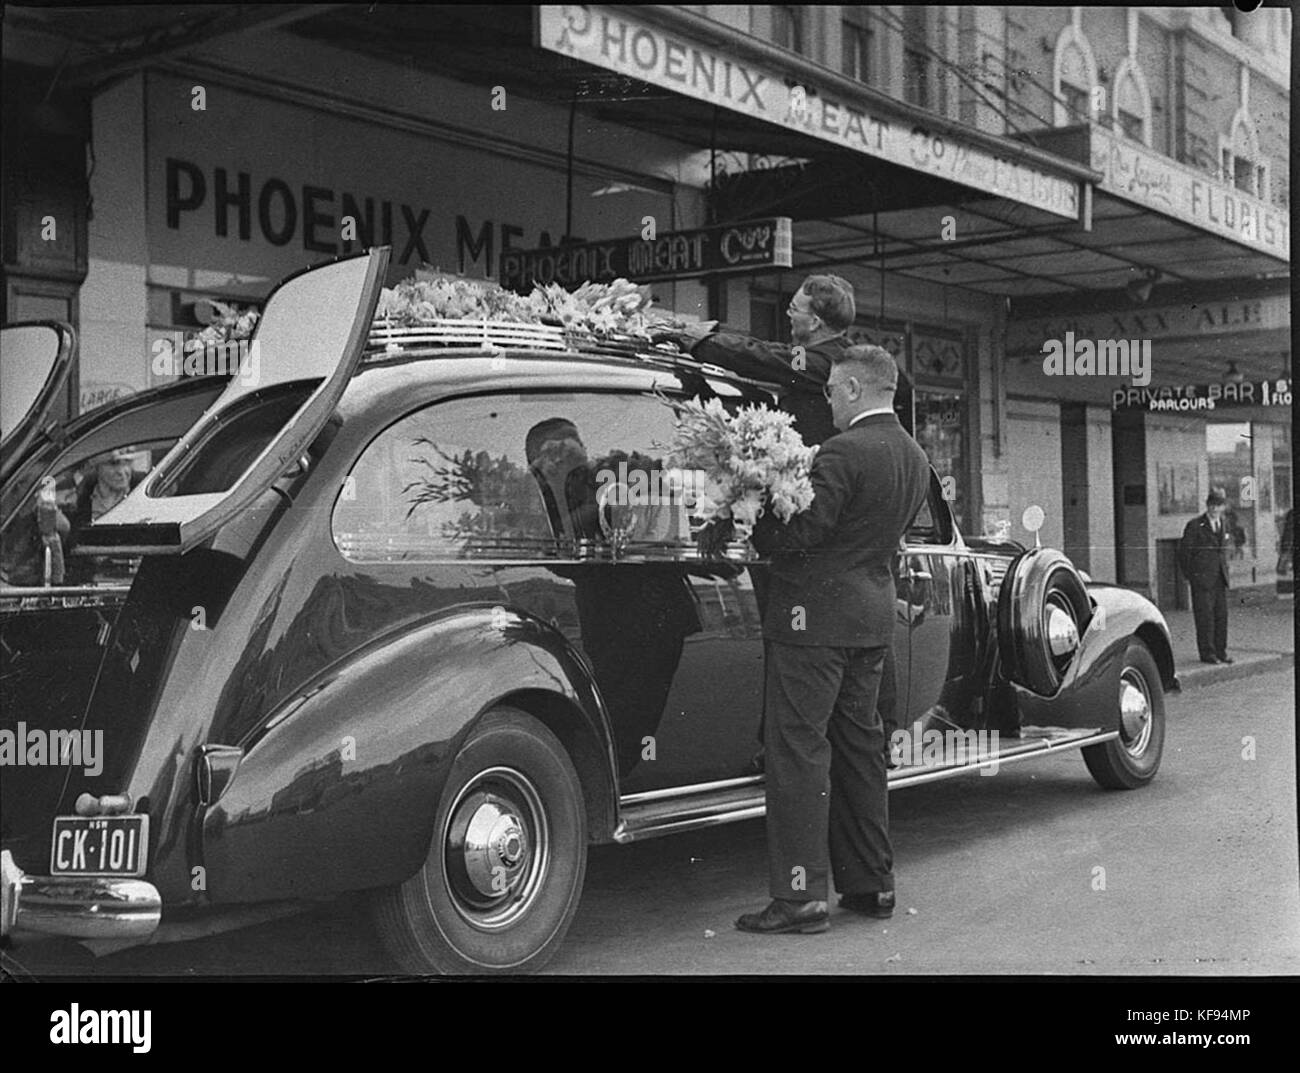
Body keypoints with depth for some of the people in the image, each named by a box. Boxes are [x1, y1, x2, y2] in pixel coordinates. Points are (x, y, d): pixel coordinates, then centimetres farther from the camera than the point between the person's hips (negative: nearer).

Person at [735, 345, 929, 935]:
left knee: (798, 752, -4)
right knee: (860, 748, 16)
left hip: (816, 617, -9)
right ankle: (870, 884, 22)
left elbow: (797, 536, -20)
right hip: (873, 615, 9)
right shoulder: (915, 458, 11)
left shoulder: (845, 453, -17)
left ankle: (800, 895, -4)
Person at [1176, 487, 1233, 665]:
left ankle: (1221, 651, 14)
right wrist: (1189, 575, -1)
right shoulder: (1195, 525, -8)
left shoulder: (1224, 522, 10)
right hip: (1201, 578, -6)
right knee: (1204, 615, -5)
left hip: (1220, 577, 6)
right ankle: (1206, 652, 1)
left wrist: (1224, 569, 17)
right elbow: (1184, 550, -3)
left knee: (1222, 614, 6)